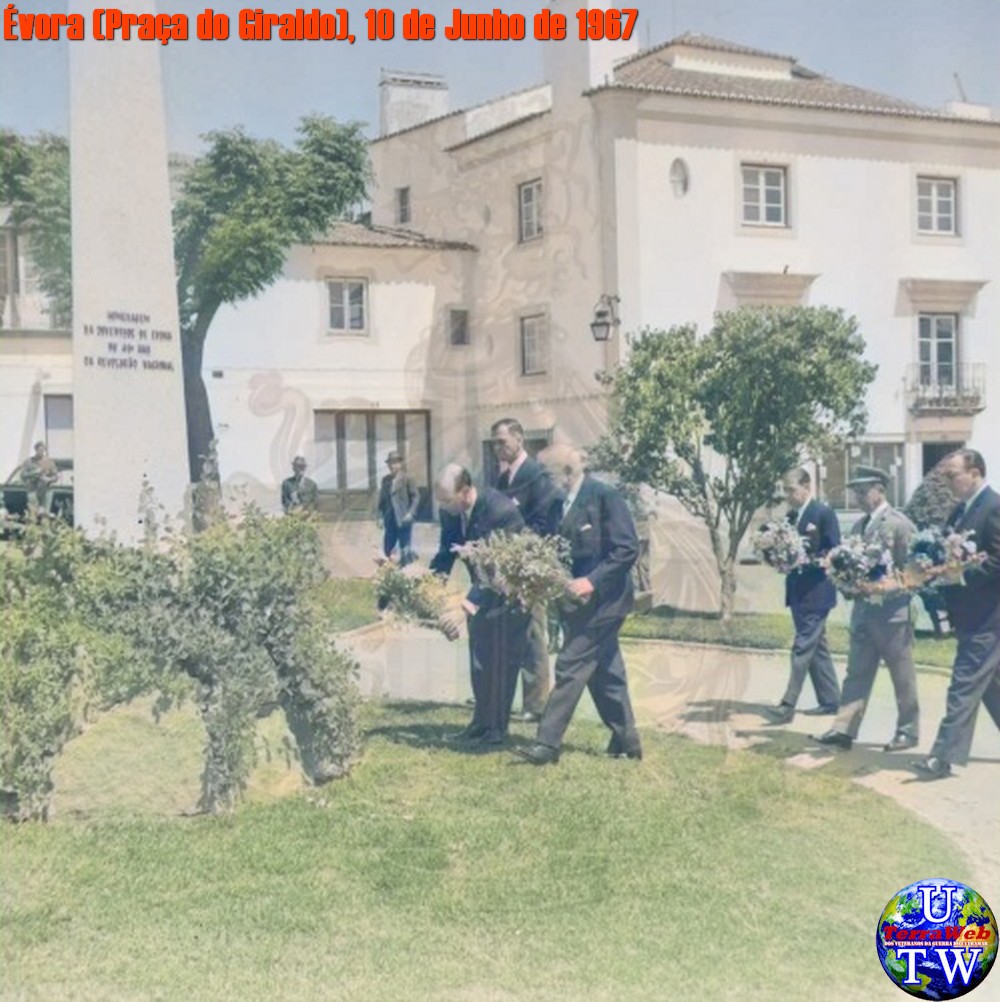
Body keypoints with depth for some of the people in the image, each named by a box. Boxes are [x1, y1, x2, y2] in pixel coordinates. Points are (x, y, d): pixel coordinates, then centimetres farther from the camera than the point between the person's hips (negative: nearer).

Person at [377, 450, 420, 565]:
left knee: (406, 550, 0)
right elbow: (382, 499, 13)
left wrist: (410, 513, -17)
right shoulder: (385, 480, 10)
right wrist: (381, 516, 6)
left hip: (403, 520, -5)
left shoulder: (407, 479, -5)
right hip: (390, 520, 5)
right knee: (386, 549, 7)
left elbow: (416, 496, -7)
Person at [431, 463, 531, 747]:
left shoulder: (501, 510, -31)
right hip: (482, 589, 7)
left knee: (502, 660, -2)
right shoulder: (451, 513, -10)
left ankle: (497, 727, 9)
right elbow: (445, 555, 0)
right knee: (479, 659, 13)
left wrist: (466, 608, -40)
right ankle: (481, 721, 25)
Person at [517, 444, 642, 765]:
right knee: (604, 672, 14)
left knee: (570, 667, -8)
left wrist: (592, 581, -23)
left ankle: (548, 743, -5)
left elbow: (628, 549, -16)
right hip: (578, 599, 8)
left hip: (599, 599, -8)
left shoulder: (604, 496, -13)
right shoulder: (562, 504, 10)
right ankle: (626, 741, 23)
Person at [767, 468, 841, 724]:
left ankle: (788, 704, -8)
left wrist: (807, 558, -22)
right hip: (797, 591, 8)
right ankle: (829, 700, 21)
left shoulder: (823, 513, -9)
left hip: (816, 591, -8)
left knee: (803, 646, -8)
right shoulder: (791, 516, 12)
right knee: (817, 647, 13)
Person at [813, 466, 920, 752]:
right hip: (863, 608, 7)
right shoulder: (859, 525, 11)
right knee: (857, 673, 6)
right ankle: (844, 729, 6)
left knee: (902, 675, 5)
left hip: (892, 610, -7)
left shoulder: (899, 524, -9)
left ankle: (908, 730, 16)